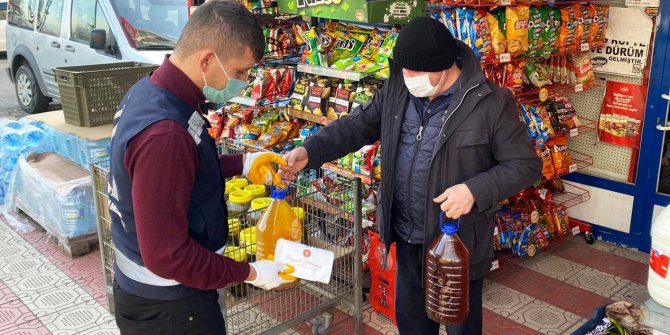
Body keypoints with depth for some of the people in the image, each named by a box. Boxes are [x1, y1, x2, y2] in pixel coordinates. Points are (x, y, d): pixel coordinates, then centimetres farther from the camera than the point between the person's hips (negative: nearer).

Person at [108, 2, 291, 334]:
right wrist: (249, 273, -19)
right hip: (167, 305, -9)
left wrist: (242, 164, 3)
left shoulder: (149, 91, -3)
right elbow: (167, 255, -29)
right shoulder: (163, 134, -32)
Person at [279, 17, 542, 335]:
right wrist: (309, 151, -11)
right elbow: (357, 126, 4)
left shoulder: (491, 103, -18)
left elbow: (526, 164, -13)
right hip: (407, 236, 5)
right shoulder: (397, 90, -2)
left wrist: (475, 190, -28)